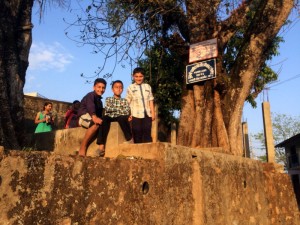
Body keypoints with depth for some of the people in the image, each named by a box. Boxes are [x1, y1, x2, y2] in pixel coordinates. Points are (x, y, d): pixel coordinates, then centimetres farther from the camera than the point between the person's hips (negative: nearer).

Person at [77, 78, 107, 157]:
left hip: (93, 118, 8)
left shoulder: (99, 100, 23)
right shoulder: (91, 95, -4)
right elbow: (90, 106, -27)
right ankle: (82, 148, -30)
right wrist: (94, 116, -45)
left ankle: (101, 146, -34)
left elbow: (100, 113, 13)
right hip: (84, 116, -8)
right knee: (97, 123, -37)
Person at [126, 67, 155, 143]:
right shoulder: (130, 88, 5)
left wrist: (153, 113, 4)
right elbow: (127, 102, 2)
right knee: (137, 134, 3)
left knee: (147, 134, 5)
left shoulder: (147, 86, 11)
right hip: (136, 115, -2)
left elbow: (150, 100, 10)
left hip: (147, 114, 2)